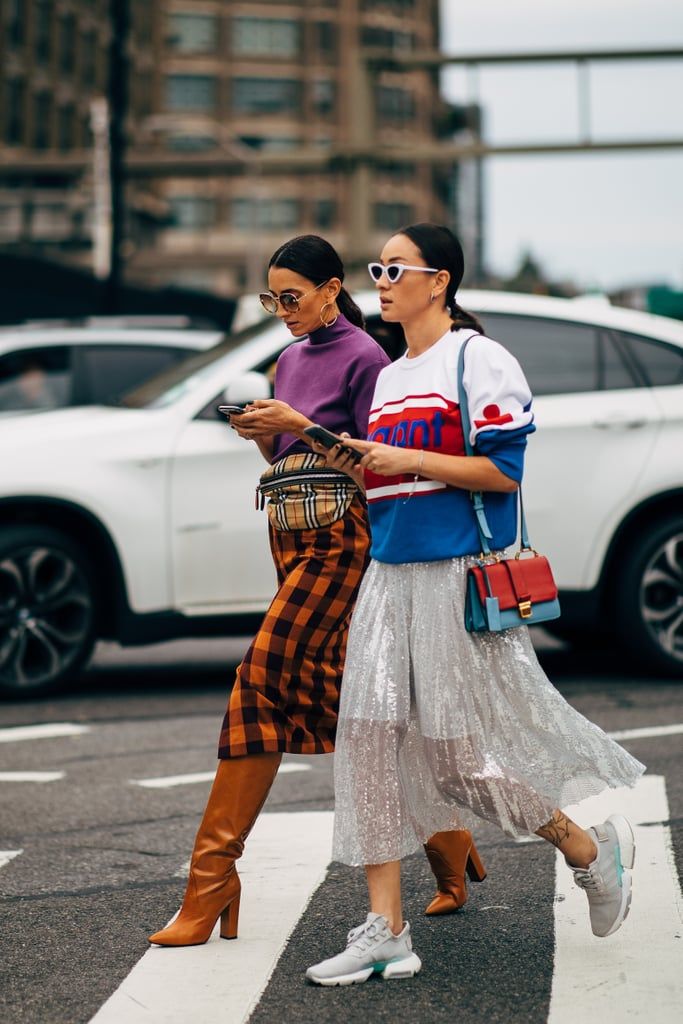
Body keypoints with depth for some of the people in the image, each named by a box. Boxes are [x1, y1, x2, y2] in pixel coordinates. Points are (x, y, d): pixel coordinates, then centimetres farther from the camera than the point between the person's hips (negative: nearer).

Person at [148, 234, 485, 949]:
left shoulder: (361, 357, -6)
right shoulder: (290, 359, 18)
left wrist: (301, 425, -16)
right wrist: (260, 431, 0)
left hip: (338, 535, -9)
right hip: (291, 534, 9)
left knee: (264, 678, -14)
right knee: (331, 688, 7)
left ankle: (212, 879, -13)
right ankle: (445, 837, 19)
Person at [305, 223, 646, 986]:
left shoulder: (478, 360, -6)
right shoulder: (388, 378, 18)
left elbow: (503, 471, -13)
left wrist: (407, 460, -16)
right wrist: (361, 468, 5)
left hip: (460, 577, -8)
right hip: (388, 576, 8)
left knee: (465, 747, -4)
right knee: (371, 737, -2)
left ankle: (591, 850, 20)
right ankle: (385, 932, 0)